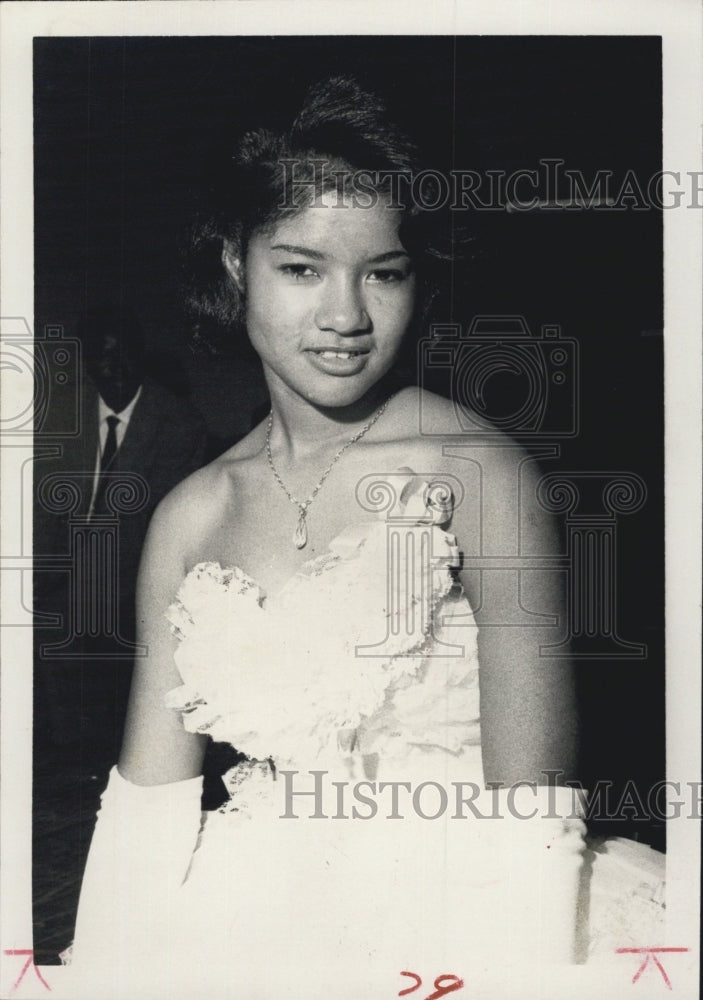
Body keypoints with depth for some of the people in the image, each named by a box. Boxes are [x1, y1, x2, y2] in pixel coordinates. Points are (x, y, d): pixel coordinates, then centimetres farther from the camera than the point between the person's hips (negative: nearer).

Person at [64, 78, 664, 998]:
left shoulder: (477, 474, -10)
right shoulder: (190, 517, 4)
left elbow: (531, 814, -12)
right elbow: (148, 807, 6)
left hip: (440, 916, -3)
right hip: (256, 915, 4)